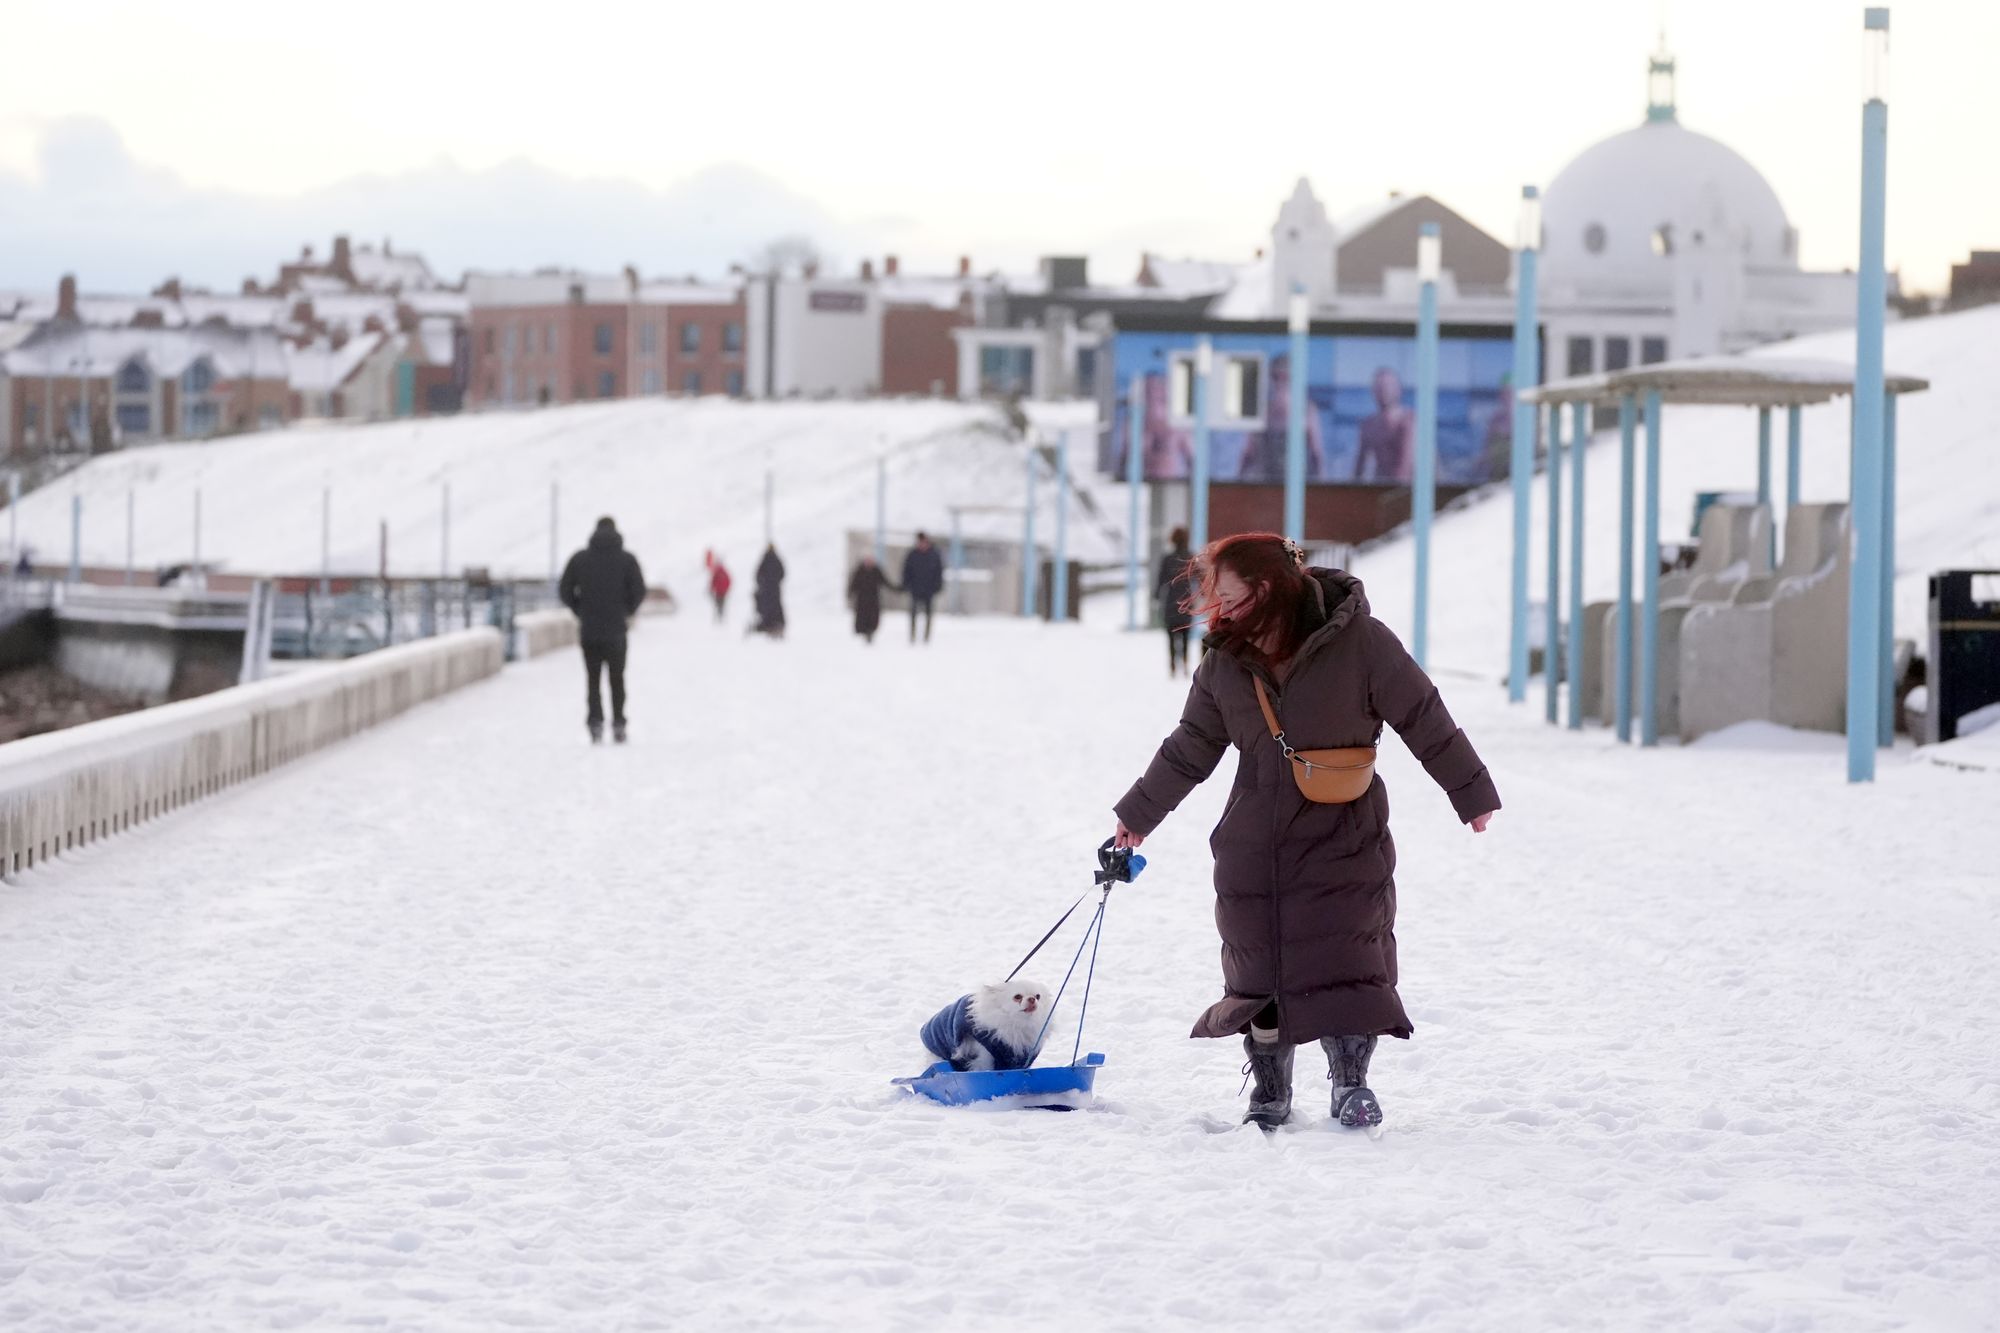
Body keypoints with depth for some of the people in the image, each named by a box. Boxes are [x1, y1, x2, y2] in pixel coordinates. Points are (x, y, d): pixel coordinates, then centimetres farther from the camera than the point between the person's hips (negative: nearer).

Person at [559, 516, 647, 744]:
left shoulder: (579, 558, 1)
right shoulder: (627, 559, -3)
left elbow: (565, 590, 0)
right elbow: (639, 591, -7)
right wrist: (628, 612, 11)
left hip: (588, 630, 0)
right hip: (616, 629, 0)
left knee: (593, 678, 7)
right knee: (617, 679, 12)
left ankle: (595, 722, -8)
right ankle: (618, 723, 8)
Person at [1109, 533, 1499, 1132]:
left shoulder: (1358, 643, -10)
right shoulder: (1224, 663, 3)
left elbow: (1425, 721, -3)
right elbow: (1190, 749, 17)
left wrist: (1471, 792, 2)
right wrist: (1138, 815, 23)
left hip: (1343, 841, -4)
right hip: (1252, 850, 4)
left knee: (1347, 963, -7)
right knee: (1259, 970, 5)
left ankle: (1351, 1082, 9)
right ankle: (1269, 1093, 17)